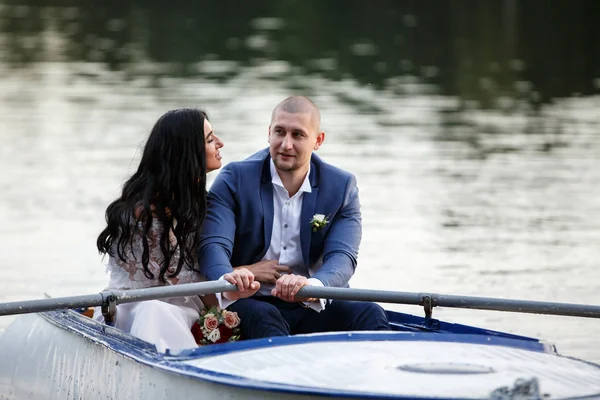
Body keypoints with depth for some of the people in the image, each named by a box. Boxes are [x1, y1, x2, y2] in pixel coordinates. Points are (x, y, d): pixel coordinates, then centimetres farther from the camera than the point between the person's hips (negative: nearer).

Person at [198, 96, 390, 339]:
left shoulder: (341, 187, 4)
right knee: (262, 315, -36)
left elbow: (342, 256, -10)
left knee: (369, 314, -27)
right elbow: (213, 245, -13)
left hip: (316, 308, 2)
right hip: (253, 303, -2)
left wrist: (312, 285, -35)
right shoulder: (235, 179, 0)